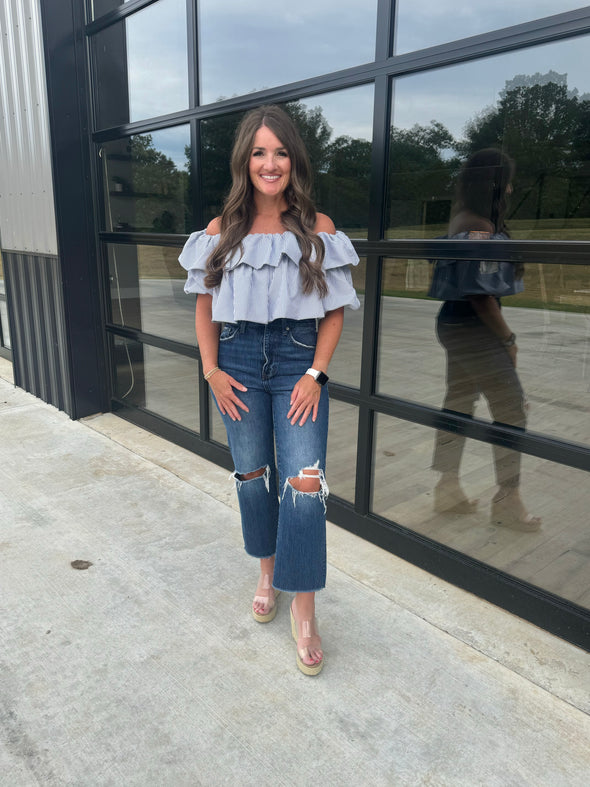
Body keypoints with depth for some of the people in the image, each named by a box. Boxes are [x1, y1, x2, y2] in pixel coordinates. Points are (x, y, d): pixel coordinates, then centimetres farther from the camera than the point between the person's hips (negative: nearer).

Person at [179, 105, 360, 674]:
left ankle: (303, 608, 7)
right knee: (252, 474, 11)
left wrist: (316, 374, -9)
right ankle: (268, 572, 35)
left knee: (304, 481, -9)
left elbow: (334, 311, 1)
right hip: (239, 361, 2)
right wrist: (211, 370, -1)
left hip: (299, 362, -2)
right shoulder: (222, 231, 5)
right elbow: (206, 307, 9)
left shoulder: (318, 229, 1)